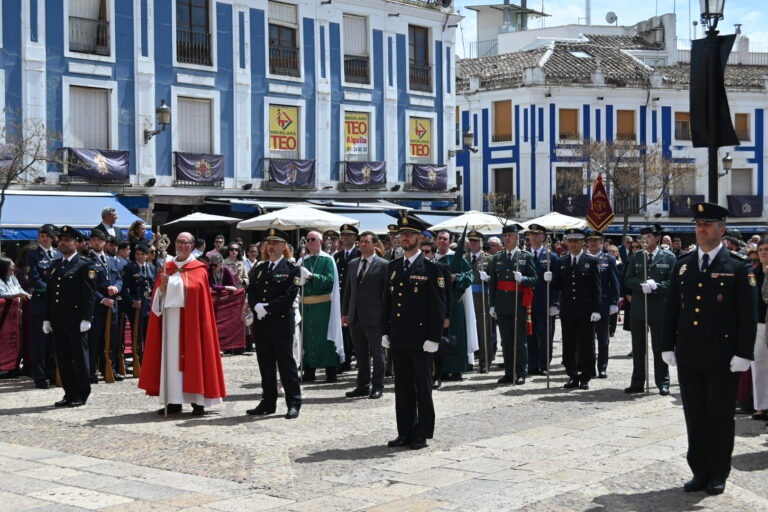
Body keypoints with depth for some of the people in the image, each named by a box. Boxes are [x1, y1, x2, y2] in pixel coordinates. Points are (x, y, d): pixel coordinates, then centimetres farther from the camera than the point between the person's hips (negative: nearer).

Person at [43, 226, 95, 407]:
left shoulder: (85, 265, -4)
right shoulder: (56, 264, 16)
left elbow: (88, 294, -10)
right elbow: (50, 292, 17)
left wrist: (85, 319, -16)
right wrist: (47, 318, 13)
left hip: (75, 319, -7)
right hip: (58, 320, 7)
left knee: (79, 356, 1)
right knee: (63, 357, 9)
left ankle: (81, 394, 8)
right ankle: (69, 393, 17)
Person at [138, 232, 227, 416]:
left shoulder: (199, 270, 1)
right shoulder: (167, 268, 13)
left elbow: (203, 300, -3)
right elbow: (157, 296, 10)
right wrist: (162, 287, -9)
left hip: (190, 322, -4)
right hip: (170, 320, 4)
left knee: (193, 356, -3)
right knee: (172, 358, 3)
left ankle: (198, 402, 2)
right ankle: (174, 401, 8)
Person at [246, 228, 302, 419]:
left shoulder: (292, 269, -2)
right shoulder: (259, 268, 15)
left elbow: (289, 296, -12)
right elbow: (251, 292, 10)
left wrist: (267, 308, -15)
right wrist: (257, 307, -10)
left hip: (282, 323, -5)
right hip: (262, 324, 5)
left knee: (286, 364, -1)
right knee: (265, 365, 10)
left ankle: (294, 403, 6)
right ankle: (268, 403, 18)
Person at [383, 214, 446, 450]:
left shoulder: (430, 268, -6)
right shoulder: (393, 267, 12)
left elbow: (438, 305, -8)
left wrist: (434, 338, -13)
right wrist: (385, 332, 10)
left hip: (420, 339, -6)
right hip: (398, 340, 6)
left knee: (423, 388, 3)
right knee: (402, 388, 11)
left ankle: (422, 434, 10)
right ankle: (405, 432, 18)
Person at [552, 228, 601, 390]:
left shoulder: (591, 261, 0)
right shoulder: (562, 261, 9)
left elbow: (597, 287, -2)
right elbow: (558, 285, 9)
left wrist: (596, 310, -9)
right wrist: (550, 280, -13)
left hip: (585, 310, -3)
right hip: (567, 310, 3)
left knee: (586, 345, 2)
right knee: (569, 346, 6)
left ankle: (585, 378, 10)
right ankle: (573, 377, 15)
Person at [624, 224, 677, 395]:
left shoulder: (669, 258, 1)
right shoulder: (635, 257, 10)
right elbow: (628, 280, 2)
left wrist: (655, 286, -19)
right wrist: (642, 285, -16)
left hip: (659, 309, -3)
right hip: (638, 309, 3)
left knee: (659, 348, 3)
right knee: (638, 349, 8)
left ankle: (663, 384, 12)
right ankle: (637, 383, 16)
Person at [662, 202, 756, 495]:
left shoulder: (738, 267, -4)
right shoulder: (683, 265, 10)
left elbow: (748, 314, -6)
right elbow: (672, 309, 12)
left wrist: (743, 353, -12)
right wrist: (667, 347, 8)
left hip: (722, 358, -4)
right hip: (688, 357, 4)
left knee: (721, 416, 5)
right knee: (695, 416, 9)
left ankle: (718, 475, 17)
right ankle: (700, 472, 20)